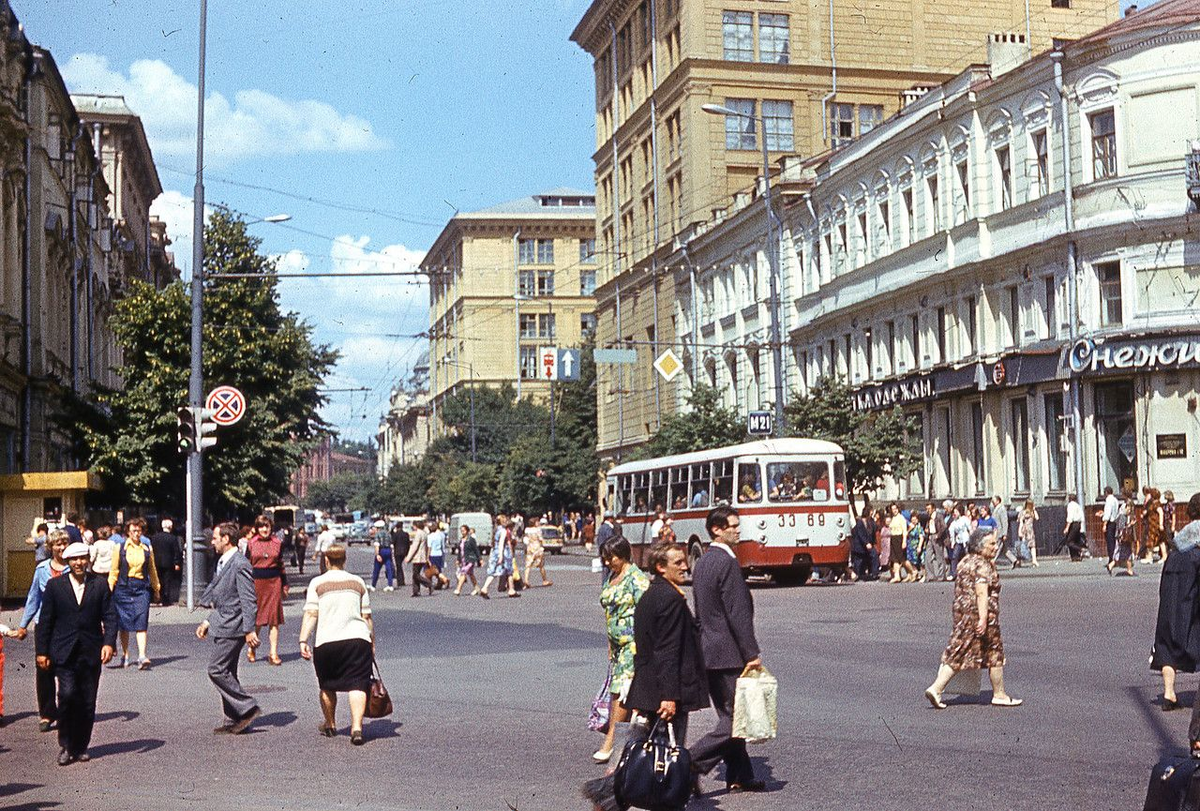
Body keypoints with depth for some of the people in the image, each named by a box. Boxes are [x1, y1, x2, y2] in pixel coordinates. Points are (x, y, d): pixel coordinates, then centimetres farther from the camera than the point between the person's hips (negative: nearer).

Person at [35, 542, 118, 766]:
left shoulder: (100, 584, 5)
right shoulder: (55, 585, 4)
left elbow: (110, 616, 3)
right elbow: (45, 620, 6)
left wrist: (109, 642, -10)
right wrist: (42, 651, 3)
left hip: (91, 653, 1)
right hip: (63, 652, -1)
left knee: (87, 702, 4)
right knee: (67, 694, -15)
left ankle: (81, 746, 19)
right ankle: (65, 745, 1)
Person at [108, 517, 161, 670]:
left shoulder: (147, 548, 10)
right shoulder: (120, 547, 5)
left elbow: (152, 569, 19)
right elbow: (114, 570, 7)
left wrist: (156, 588, 23)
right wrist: (110, 588, 1)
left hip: (142, 588, 0)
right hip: (123, 587, 0)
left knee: (141, 622, -10)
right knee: (124, 624, 6)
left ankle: (142, 656, -16)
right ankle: (125, 656, 18)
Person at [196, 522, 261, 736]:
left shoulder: (240, 565, -16)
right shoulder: (222, 563, 16)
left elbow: (249, 600, -19)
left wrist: (250, 630, -22)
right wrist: (208, 622, 18)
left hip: (232, 627, -10)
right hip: (222, 626, 10)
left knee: (216, 669, -12)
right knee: (226, 673, 11)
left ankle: (248, 708, -5)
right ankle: (233, 721, 17)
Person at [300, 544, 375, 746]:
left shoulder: (317, 583, 5)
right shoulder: (358, 582, 12)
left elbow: (311, 614, -6)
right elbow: (367, 617, 14)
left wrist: (303, 640, -9)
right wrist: (372, 643, 21)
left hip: (327, 641, -1)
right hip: (357, 638, 1)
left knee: (327, 686, 17)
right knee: (357, 684, -4)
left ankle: (330, 725, 32)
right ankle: (356, 728, -19)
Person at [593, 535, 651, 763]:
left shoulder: (636, 578, -10)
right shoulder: (611, 579, 15)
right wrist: (610, 647, 20)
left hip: (633, 642, -9)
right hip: (618, 644, 9)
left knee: (621, 689, -11)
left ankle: (610, 742, -10)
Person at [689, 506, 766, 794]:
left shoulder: (702, 562, 13)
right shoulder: (727, 563, -17)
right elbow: (738, 613, -19)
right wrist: (752, 654, -16)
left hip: (707, 650, 10)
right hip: (728, 653, -10)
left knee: (729, 716, 15)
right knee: (734, 719, -4)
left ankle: (740, 776, 20)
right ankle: (690, 764, -9)